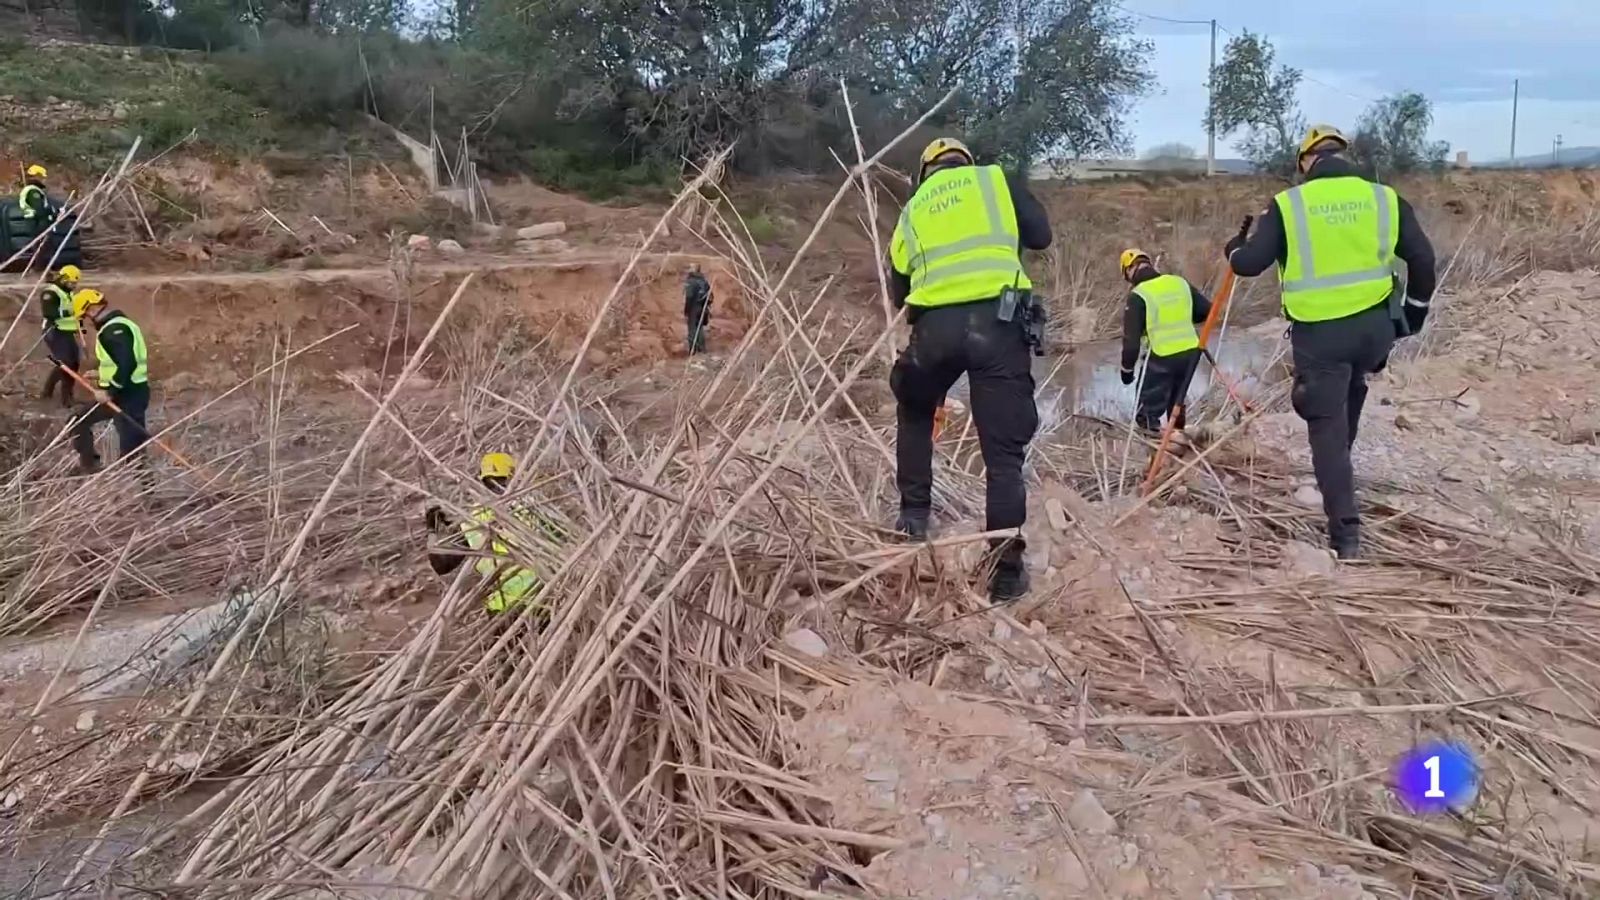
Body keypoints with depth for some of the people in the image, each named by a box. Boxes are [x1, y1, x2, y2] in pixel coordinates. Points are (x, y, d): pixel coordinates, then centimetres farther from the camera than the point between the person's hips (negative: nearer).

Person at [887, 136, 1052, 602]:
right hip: (997, 321, -2)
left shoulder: (912, 209, 23)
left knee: (914, 414, 31)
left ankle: (914, 515, 28)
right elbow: (1040, 235, 13)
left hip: (935, 326, 2)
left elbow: (899, 290, 23)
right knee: (1004, 450, 2)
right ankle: (1006, 571, 2)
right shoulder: (995, 179, 16)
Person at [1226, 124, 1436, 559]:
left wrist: (1234, 248, 18)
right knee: (1352, 389, 34)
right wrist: (1415, 311, 18)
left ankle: (1346, 532, 2)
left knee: (1328, 429, 4)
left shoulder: (1287, 204, -4)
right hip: (1375, 327, 3)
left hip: (1318, 333, -3)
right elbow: (1422, 258, 3)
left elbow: (1249, 263, -6)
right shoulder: (1385, 198, 4)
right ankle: (1339, 463, 40)